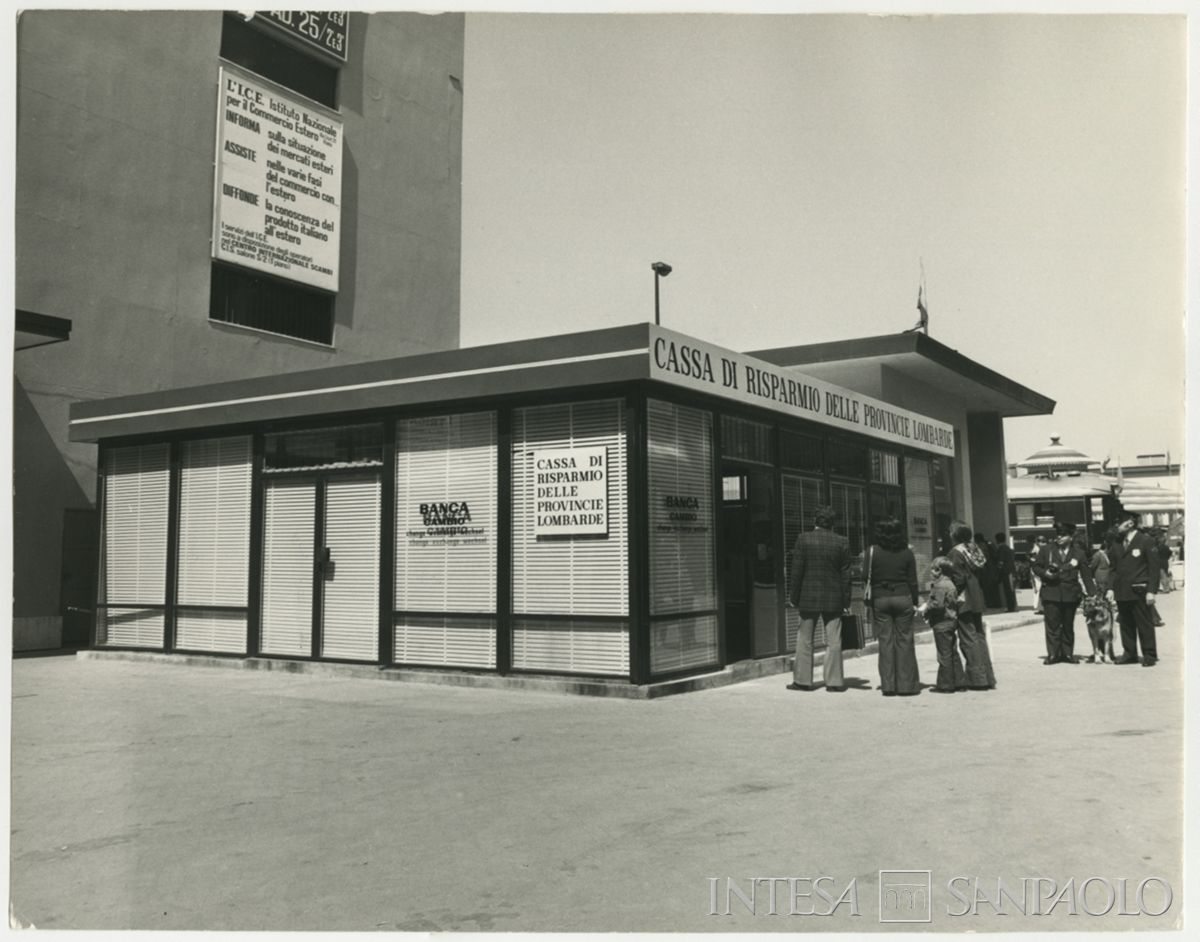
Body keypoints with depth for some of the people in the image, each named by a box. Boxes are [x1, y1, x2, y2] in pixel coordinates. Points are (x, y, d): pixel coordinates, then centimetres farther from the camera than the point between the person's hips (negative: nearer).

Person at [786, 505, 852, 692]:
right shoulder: (842, 542, -2)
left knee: (804, 639, 8)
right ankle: (834, 681, 8)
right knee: (833, 641, 6)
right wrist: (846, 602, 6)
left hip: (808, 598, -1)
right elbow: (845, 574, 1)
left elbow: (796, 570, -5)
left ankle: (802, 680, 11)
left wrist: (793, 596, 2)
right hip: (833, 599, 1)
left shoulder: (803, 539, -6)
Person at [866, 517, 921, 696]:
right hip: (903, 598, 1)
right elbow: (912, 581, 2)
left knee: (885, 641, 4)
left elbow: (868, 578, -4)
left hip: (880, 599, -1)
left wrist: (869, 601, 3)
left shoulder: (872, 551, -4)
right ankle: (905, 684, 7)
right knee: (904, 641, 6)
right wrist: (915, 602, 9)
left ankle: (888, 685, 4)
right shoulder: (907, 553, 0)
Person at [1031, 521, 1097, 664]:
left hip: (1070, 594, 1)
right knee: (1052, 625, -3)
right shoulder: (1046, 550, 4)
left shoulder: (1078, 553, 4)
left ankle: (1067, 653, 17)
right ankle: (1053, 654, 2)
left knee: (1068, 625, 9)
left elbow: (1086, 575, 3)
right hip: (1050, 593, -1)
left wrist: (1092, 594, -2)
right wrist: (1045, 573, -11)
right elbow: (1036, 566, 9)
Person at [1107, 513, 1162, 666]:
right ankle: (1129, 654, 17)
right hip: (1121, 592, 5)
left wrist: (1151, 591, -11)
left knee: (1145, 625, 1)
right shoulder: (1116, 544, 12)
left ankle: (1149, 656, 8)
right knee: (1126, 625, 9)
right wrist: (1111, 588, 5)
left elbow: (1154, 568, -6)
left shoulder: (1146, 541, -4)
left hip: (1139, 592, -5)